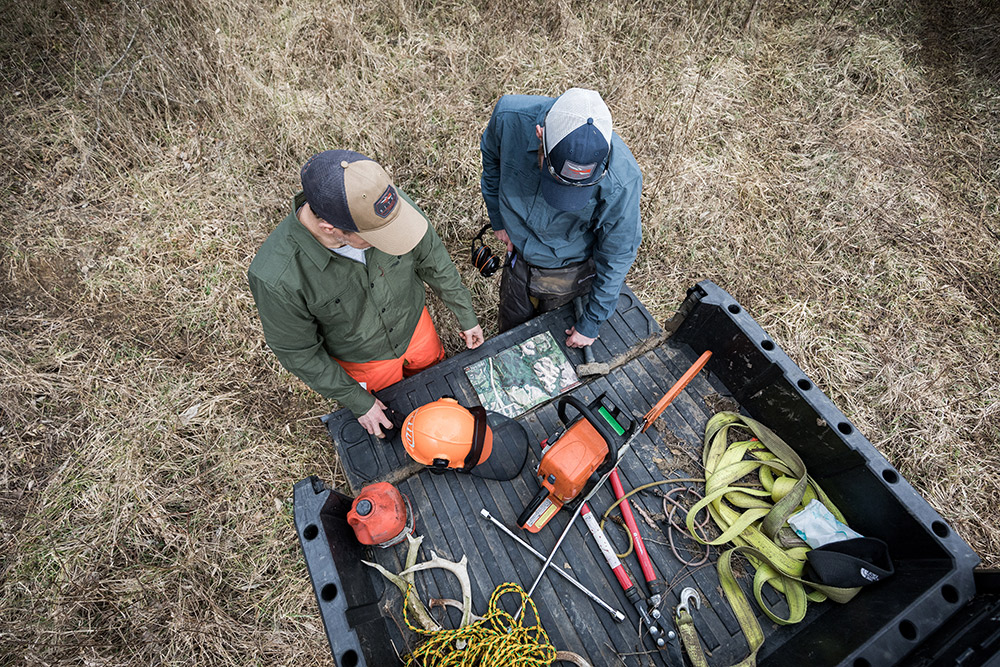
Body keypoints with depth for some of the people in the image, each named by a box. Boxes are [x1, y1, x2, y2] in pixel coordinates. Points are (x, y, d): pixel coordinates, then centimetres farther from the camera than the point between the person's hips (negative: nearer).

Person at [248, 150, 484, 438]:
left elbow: (432, 258, -12)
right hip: (362, 361, -2)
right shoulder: (277, 278, -39)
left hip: (415, 326, 3)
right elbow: (298, 352, -20)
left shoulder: (389, 201, -31)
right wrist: (356, 400, -12)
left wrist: (466, 316, -1)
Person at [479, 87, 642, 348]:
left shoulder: (622, 179, -36)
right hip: (519, 256, 3)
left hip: (569, 274, -2)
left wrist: (590, 324, -12)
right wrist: (498, 219, 1)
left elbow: (616, 256, -20)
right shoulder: (510, 117, -30)